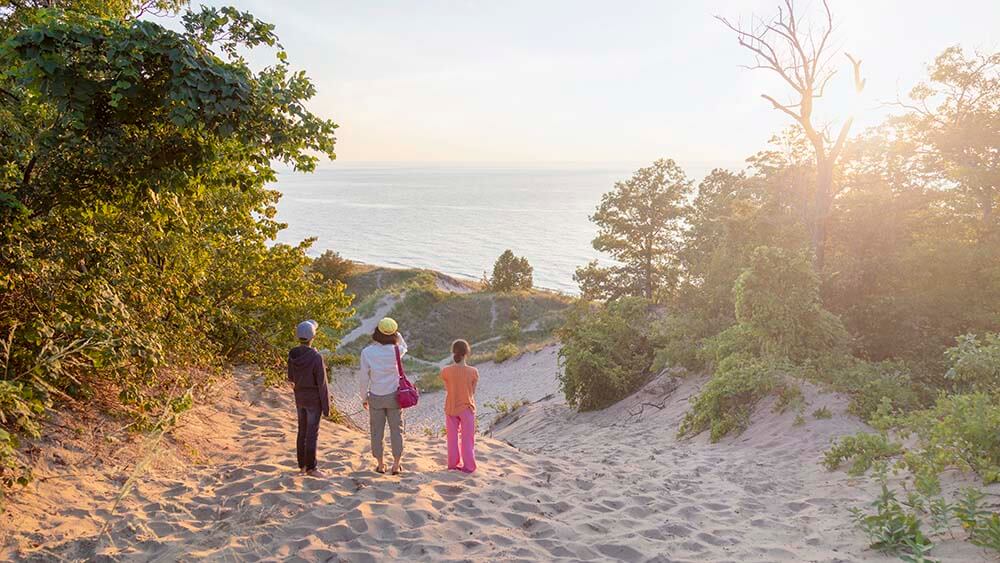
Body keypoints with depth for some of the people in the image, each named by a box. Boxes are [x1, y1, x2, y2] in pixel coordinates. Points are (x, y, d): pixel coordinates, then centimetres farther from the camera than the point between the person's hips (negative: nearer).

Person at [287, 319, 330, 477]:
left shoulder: (292, 355, -4)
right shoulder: (316, 357, -23)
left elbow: (291, 378, 9)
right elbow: (322, 384, -18)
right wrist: (326, 406, -10)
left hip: (300, 398, 6)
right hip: (314, 400, -6)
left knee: (302, 432, 15)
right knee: (312, 434, 3)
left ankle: (302, 466, 21)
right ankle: (311, 468, 10)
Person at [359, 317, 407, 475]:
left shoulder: (367, 352, -13)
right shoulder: (396, 350, -13)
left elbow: (363, 378, -7)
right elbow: (404, 347, 15)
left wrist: (364, 397, 6)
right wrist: (396, 333, 0)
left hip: (376, 397, 0)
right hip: (394, 396, 0)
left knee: (377, 431, 13)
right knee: (396, 430, 11)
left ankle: (380, 464, 19)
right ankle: (396, 464, 14)